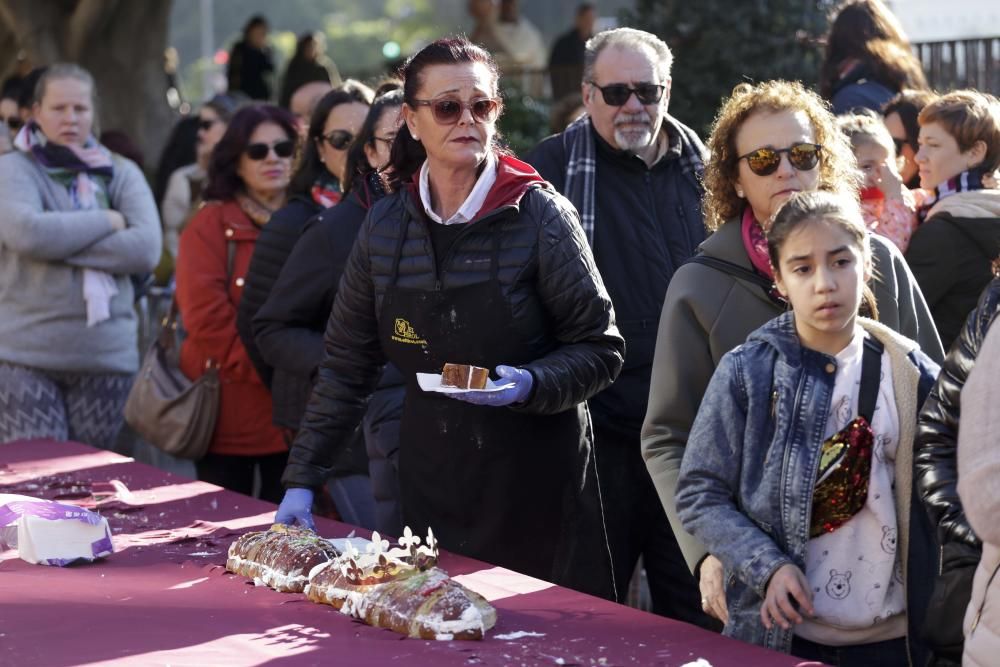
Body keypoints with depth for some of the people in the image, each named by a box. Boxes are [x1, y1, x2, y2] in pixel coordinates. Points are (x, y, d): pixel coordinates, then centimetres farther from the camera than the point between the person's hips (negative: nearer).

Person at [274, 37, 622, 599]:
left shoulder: (540, 215, -8)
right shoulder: (386, 225, 3)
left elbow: (600, 350, -4)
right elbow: (346, 363, 9)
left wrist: (532, 384, -22)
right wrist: (302, 479, 5)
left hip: (536, 482, -3)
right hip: (431, 483, 3)